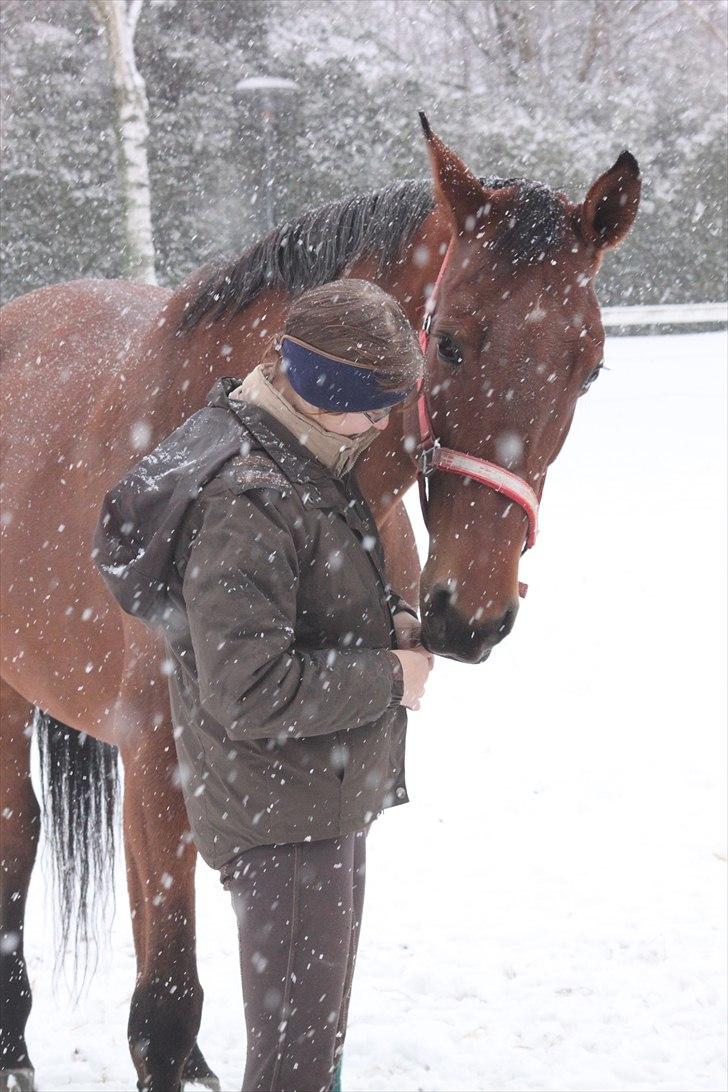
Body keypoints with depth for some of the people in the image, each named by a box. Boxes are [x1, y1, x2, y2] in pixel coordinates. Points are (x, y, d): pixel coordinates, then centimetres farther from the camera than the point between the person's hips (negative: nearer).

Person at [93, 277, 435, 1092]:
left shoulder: (308, 465, 7)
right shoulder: (246, 504, -26)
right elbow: (249, 692, -31)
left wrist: (387, 620, 3)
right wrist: (389, 678, -21)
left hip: (331, 796, 11)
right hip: (281, 817, -11)